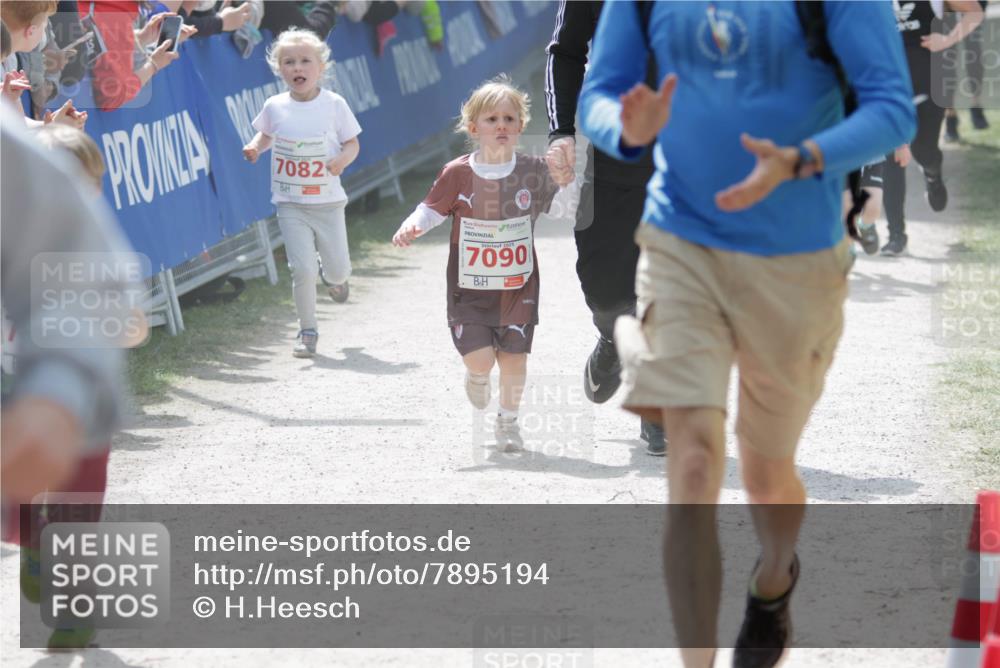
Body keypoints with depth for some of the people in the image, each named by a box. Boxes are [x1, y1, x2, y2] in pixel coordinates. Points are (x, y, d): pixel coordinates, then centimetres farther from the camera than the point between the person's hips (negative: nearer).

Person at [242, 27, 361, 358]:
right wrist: (254, 147, -6)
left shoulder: (334, 104, -6)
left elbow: (352, 143, 2)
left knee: (338, 270, 7)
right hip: (291, 203, 0)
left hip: (327, 202, 0)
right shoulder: (275, 107, -3)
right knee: (303, 270, -10)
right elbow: (266, 134, 15)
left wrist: (343, 158, -19)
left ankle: (335, 277, 46)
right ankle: (308, 332, 7)